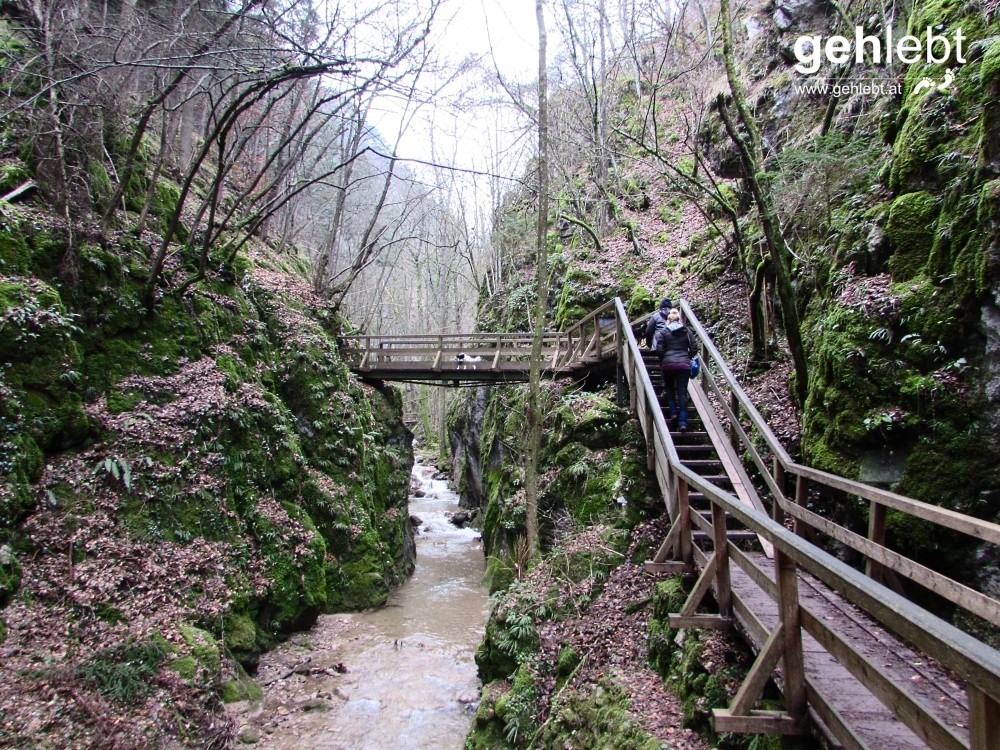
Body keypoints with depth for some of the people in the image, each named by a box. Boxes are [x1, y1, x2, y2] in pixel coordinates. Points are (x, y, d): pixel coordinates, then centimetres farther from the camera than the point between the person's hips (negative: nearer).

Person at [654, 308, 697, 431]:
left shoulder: (662, 332, 1)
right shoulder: (687, 331, 9)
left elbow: (659, 350, -5)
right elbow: (694, 349, 7)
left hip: (668, 364, -1)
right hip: (684, 364, 1)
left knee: (669, 389, 19)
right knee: (682, 392, 0)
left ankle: (673, 412, 3)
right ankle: (683, 422, -8)